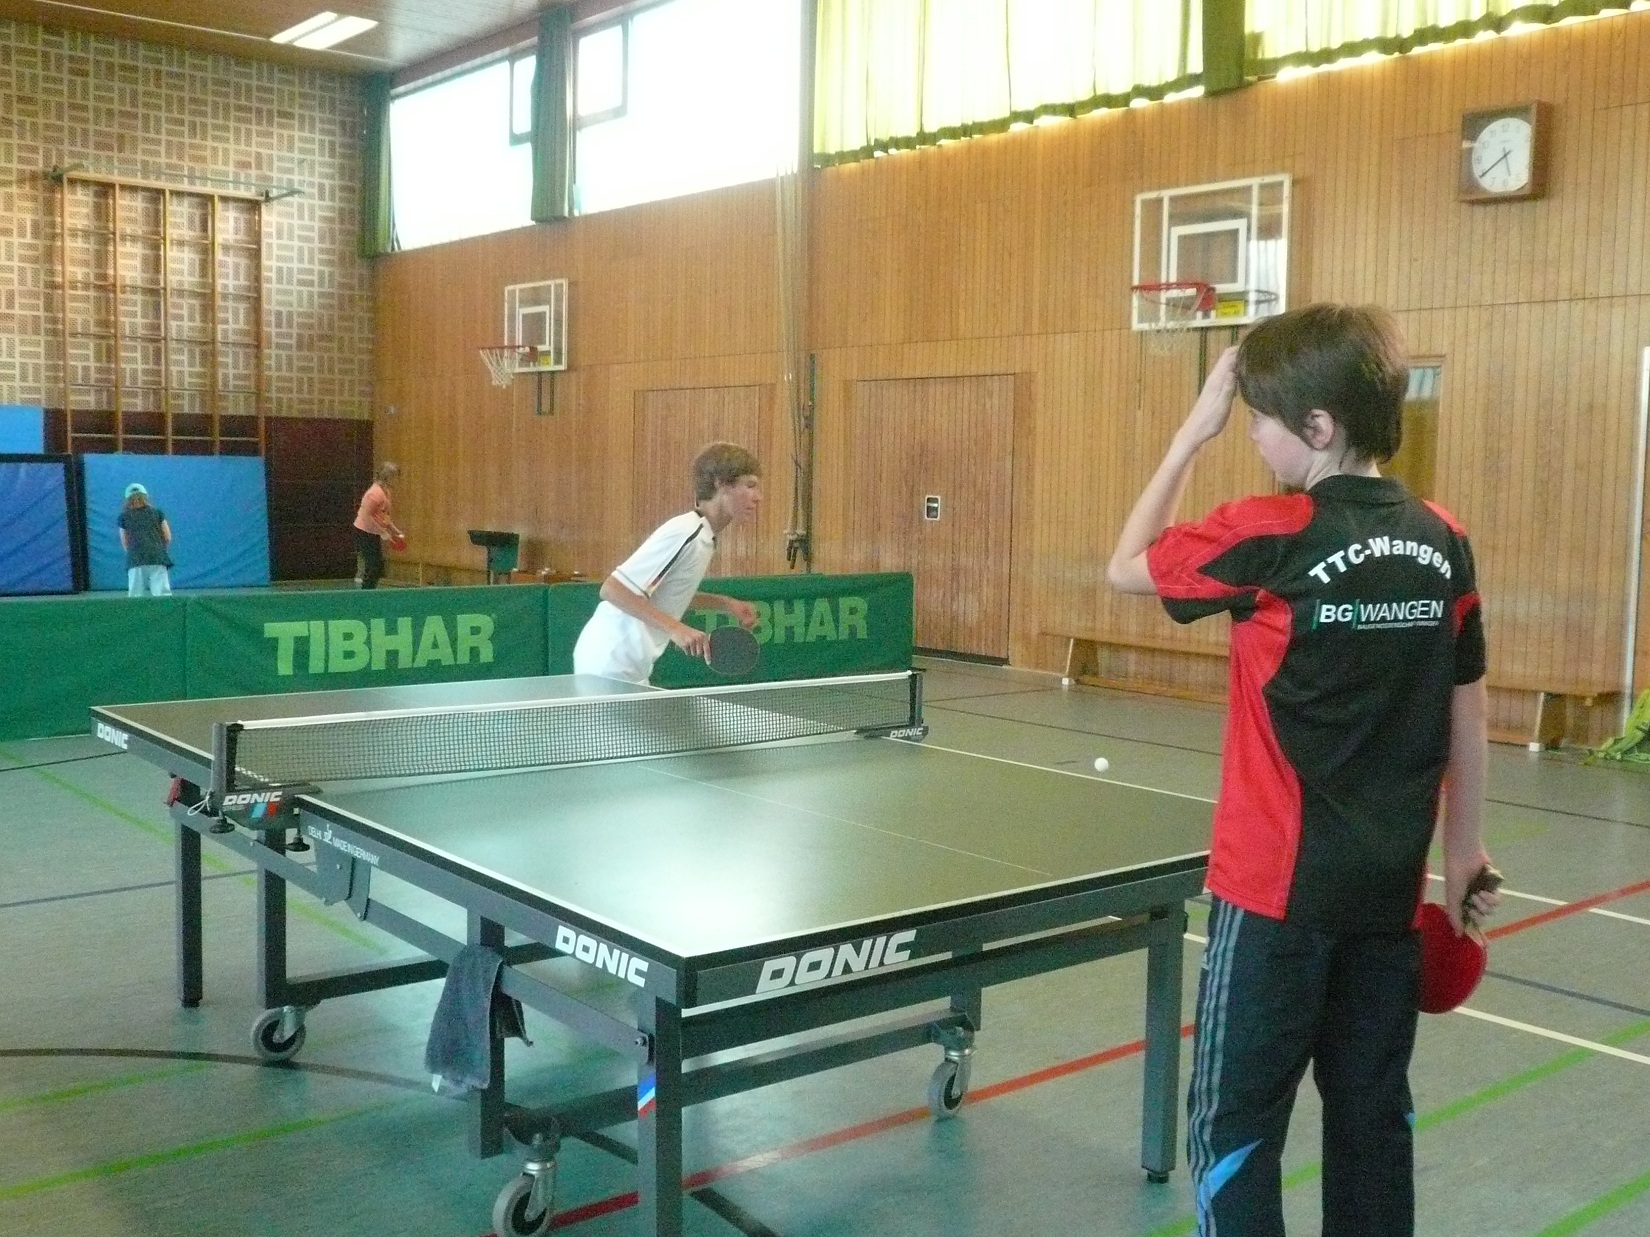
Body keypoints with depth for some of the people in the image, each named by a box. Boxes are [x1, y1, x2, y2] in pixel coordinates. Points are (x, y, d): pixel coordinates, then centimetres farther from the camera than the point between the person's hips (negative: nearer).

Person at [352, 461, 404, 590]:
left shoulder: (385, 491, 9)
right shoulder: (376, 492, -22)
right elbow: (366, 515, -25)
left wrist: (394, 529, 14)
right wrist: (382, 532, -22)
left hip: (373, 533, 10)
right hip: (365, 532, -10)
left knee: (378, 565, 11)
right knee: (373, 566, -8)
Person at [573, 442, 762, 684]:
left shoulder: (704, 537, 8)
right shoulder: (684, 533, -21)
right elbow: (613, 589, -25)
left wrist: (726, 604, 13)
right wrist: (676, 628, -29)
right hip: (610, 664, -10)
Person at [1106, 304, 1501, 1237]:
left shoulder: (1269, 536, -16)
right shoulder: (1445, 541, 0)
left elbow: (1128, 567, -1)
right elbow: (1468, 713, 8)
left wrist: (1194, 431, 1)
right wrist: (1466, 850, 19)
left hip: (1277, 885, -6)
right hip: (1391, 883, 6)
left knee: (1237, 1122, 6)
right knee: (1373, 1111, 18)